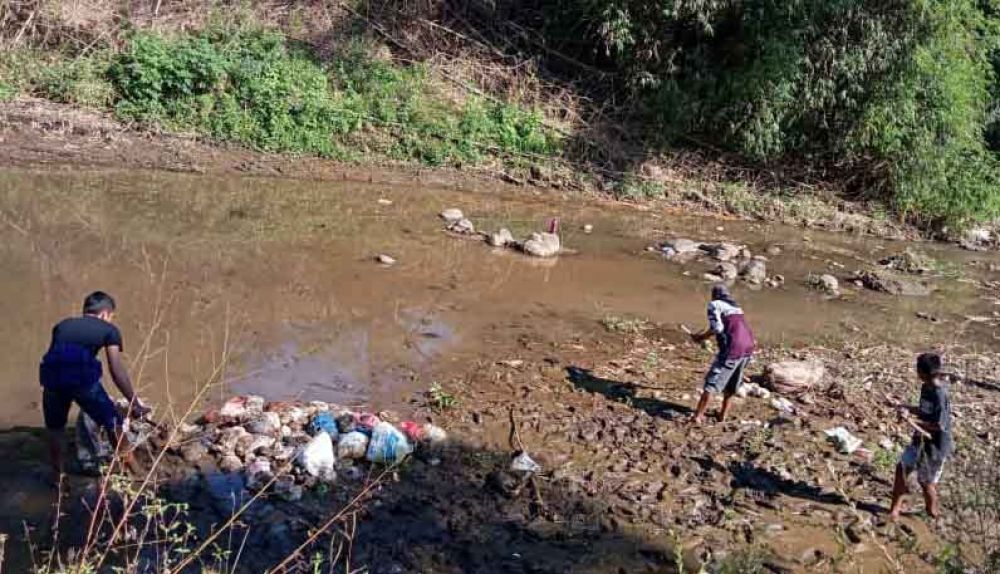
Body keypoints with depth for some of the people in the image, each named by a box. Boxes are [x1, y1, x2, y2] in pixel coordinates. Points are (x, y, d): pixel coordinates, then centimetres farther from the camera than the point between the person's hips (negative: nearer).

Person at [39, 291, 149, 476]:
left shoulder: (62, 325, 31)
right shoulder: (109, 329, 20)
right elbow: (117, 371, 14)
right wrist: (135, 403, 21)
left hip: (52, 377, 4)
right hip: (83, 377, -3)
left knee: (55, 428, 27)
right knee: (113, 423, 17)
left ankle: (58, 476, 38)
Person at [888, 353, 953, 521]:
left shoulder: (940, 395, -28)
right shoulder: (926, 387, 0)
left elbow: (940, 425, -27)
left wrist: (912, 420, -25)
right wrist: (909, 408, -3)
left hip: (935, 445, -8)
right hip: (921, 439, 9)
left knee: (926, 481, 9)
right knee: (902, 468, 12)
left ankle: (933, 513, 33)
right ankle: (895, 508, 23)